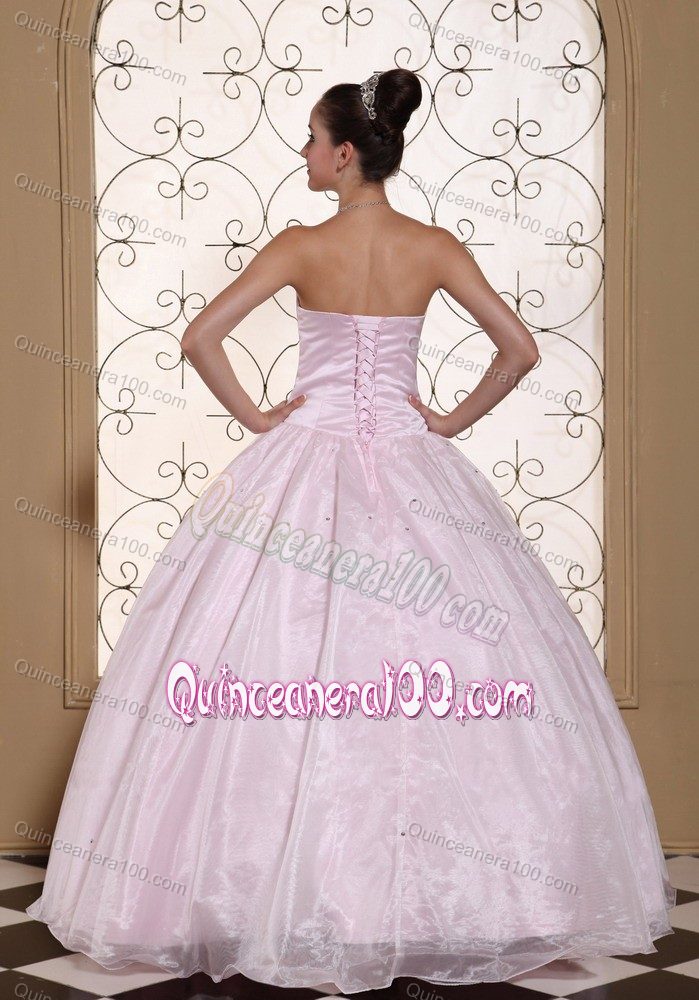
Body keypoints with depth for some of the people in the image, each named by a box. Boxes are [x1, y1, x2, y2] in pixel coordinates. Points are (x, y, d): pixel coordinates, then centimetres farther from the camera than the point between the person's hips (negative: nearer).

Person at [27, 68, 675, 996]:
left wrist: (254, 417, 0)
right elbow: (519, 348, -4)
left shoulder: (301, 247, -6)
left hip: (306, 468, -2)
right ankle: (433, 892, 6)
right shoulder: (435, 248, 0)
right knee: (447, 663, 5)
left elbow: (200, 338, -11)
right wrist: (454, 421, 6)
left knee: (281, 656, 2)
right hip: (410, 468, 2)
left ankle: (290, 892, 3)